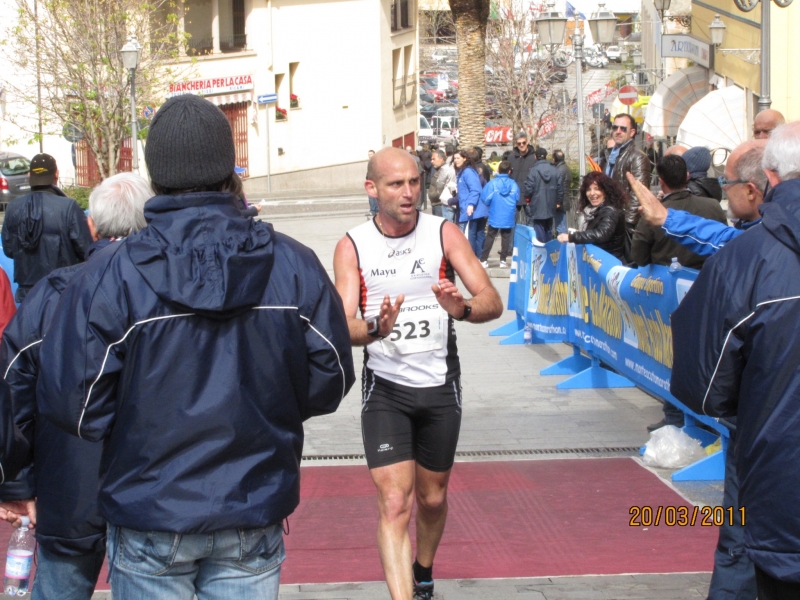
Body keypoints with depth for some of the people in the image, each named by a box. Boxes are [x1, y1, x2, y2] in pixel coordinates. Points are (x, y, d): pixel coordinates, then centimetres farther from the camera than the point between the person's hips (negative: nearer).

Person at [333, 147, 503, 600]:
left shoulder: (444, 234, -6)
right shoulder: (352, 247, -6)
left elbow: (493, 302, -13)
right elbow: (345, 328, -13)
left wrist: (463, 308, -35)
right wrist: (377, 329, -35)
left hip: (440, 386, 1)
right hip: (385, 388, -1)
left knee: (432, 498, 17)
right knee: (395, 503, -15)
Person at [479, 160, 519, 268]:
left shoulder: (492, 183, -11)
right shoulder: (513, 184, -5)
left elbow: (485, 199, -10)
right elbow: (517, 199, 4)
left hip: (494, 216, -1)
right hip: (508, 217, 1)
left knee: (490, 238, 8)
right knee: (506, 238, 11)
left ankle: (483, 260, 8)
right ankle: (503, 260, 10)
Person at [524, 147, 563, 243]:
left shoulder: (533, 171, -14)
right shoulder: (555, 171, 0)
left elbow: (529, 188, -14)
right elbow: (560, 188, 4)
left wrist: (528, 199, 7)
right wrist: (559, 202, 18)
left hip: (537, 207, -4)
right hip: (550, 208, 5)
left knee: (539, 232, -1)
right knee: (548, 231, 16)